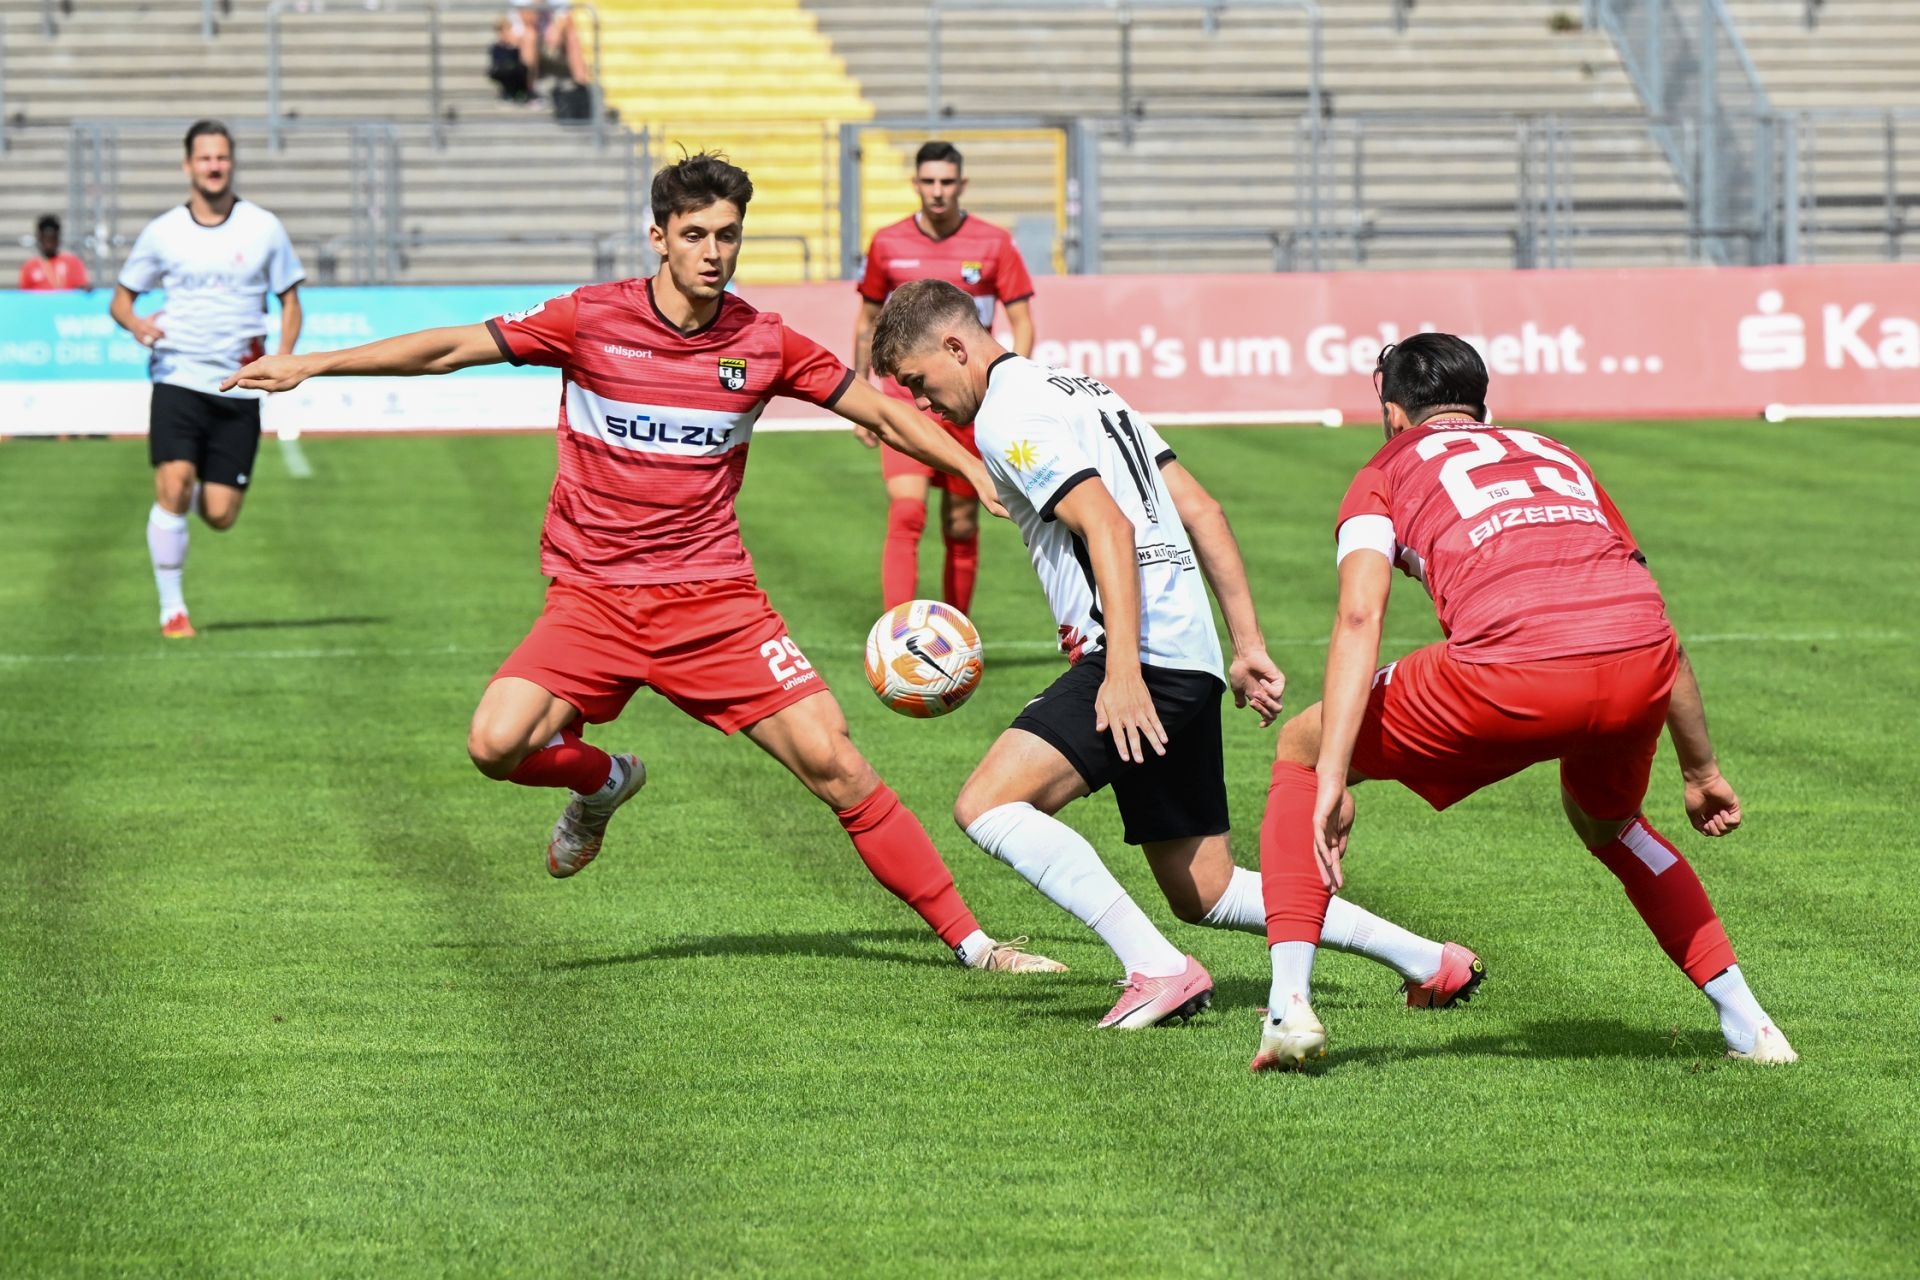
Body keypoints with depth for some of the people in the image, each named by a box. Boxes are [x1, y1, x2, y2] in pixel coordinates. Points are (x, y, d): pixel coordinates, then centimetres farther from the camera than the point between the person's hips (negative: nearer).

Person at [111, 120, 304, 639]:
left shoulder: (263, 227, 3)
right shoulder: (163, 232, 3)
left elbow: (290, 301, 11)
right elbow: (121, 298, 12)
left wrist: (281, 362, -6)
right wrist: (136, 323, -12)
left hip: (239, 387, 1)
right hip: (179, 377, -1)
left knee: (220, 516, -2)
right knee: (172, 485, -19)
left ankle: (203, 490, 37)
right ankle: (172, 607, -7)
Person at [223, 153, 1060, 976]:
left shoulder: (763, 344, 0)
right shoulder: (592, 320, -4)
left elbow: (883, 413, 11)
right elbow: (450, 348, 2)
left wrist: (985, 474, 4)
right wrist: (310, 365, 2)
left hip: (715, 599, 0)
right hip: (593, 597, 0)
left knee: (833, 764, -12)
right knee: (498, 744, -22)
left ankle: (968, 939, -2)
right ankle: (601, 782, 14)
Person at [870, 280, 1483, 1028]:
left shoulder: (1007, 415, -6)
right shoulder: (1081, 392, 24)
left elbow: (1108, 526, -18)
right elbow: (1200, 511, 22)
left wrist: (1122, 672, -25)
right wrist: (1248, 647, 20)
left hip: (1143, 658, -10)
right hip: (1191, 664, 10)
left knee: (987, 807, -17)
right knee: (1203, 894, 16)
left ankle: (1159, 970, -21)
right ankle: (1431, 963, 19)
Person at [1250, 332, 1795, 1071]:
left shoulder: (1389, 471, 23)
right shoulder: (1558, 457, 35)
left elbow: (1359, 616, 4)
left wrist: (1332, 779, -3)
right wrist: (1701, 770, 41)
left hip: (1513, 676, -4)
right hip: (1640, 667, 4)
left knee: (1301, 748, 19)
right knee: (1604, 821, 38)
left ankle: (1290, 1004, 6)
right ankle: (1746, 1022, 29)